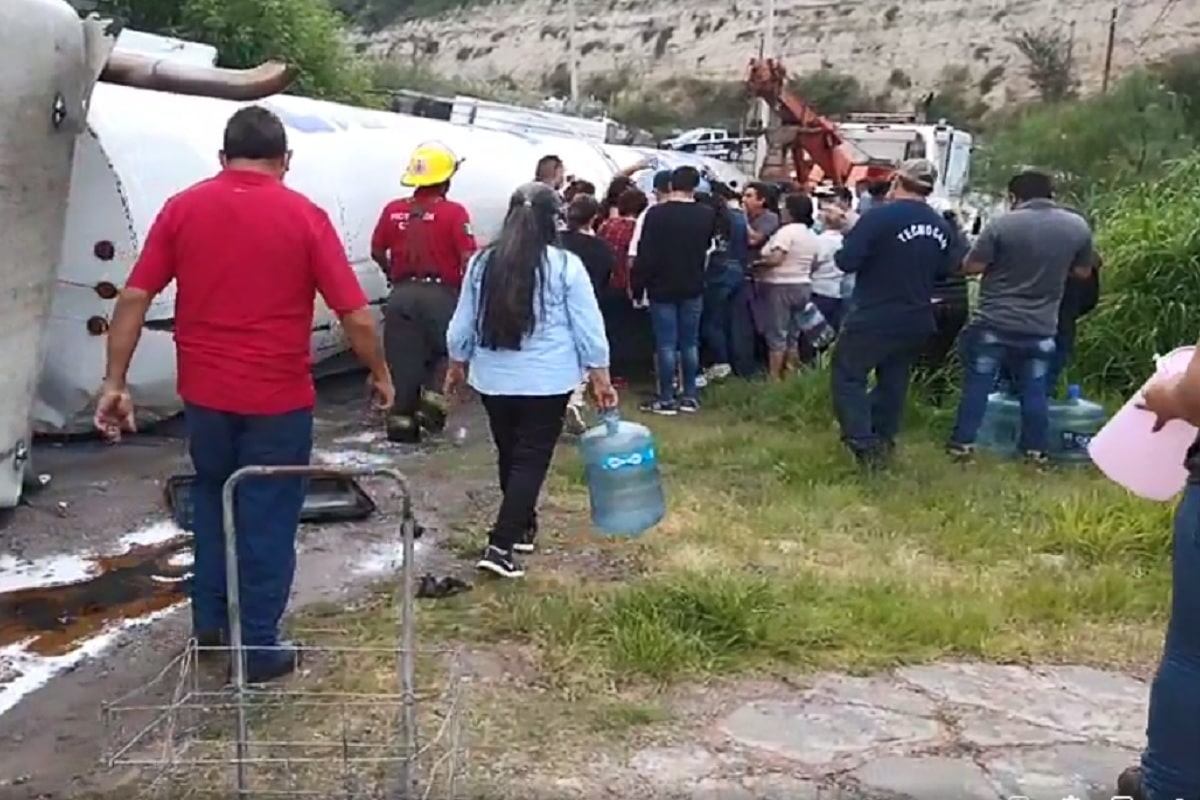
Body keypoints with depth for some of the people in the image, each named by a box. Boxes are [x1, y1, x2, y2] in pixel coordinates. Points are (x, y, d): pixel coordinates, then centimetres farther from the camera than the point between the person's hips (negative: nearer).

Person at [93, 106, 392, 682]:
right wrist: (380, 374, 5)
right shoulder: (304, 216, -8)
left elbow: (134, 298, -3)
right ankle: (259, 647, 17)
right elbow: (355, 316, -10)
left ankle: (209, 619, 33)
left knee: (212, 498, 25)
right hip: (278, 397, -3)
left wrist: (115, 383, 3)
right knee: (267, 517, 9)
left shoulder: (182, 208, 1)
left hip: (204, 392, 3)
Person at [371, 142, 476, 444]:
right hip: (440, 294, -3)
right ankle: (434, 399, -1)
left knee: (403, 358, 9)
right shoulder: (453, 212, -8)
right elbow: (468, 258, -13)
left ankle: (401, 419, 11)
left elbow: (377, 252, 12)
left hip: (402, 294, 3)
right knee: (446, 351, 17)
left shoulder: (393, 210, 4)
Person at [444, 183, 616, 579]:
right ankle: (500, 545, -7)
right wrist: (601, 379, 2)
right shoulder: (565, 265, -9)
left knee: (509, 455, 19)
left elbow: (463, 323, 8)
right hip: (547, 380, -4)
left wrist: (456, 366, 22)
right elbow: (588, 327, -6)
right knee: (531, 460, 1)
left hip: (493, 378, 4)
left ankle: (521, 526, 34)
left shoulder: (482, 262, 0)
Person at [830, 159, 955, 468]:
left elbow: (846, 262, -18)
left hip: (873, 318, -6)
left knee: (848, 377, 3)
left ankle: (864, 445, -7)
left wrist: (851, 236, 1)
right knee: (893, 382, 18)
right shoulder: (942, 227, 3)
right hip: (916, 320, 6)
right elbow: (943, 270, 16)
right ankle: (882, 442, 25)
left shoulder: (880, 216, -17)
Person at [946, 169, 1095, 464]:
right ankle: (1037, 449, 17)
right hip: (1041, 327, 3)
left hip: (994, 322, -3)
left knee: (977, 384, 7)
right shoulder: (1078, 226, 0)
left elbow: (971, 267, -9)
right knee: (1035, 390, 12)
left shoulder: (1002, 224, -12)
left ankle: (963, 442, 10)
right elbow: (1083, 272, 11)